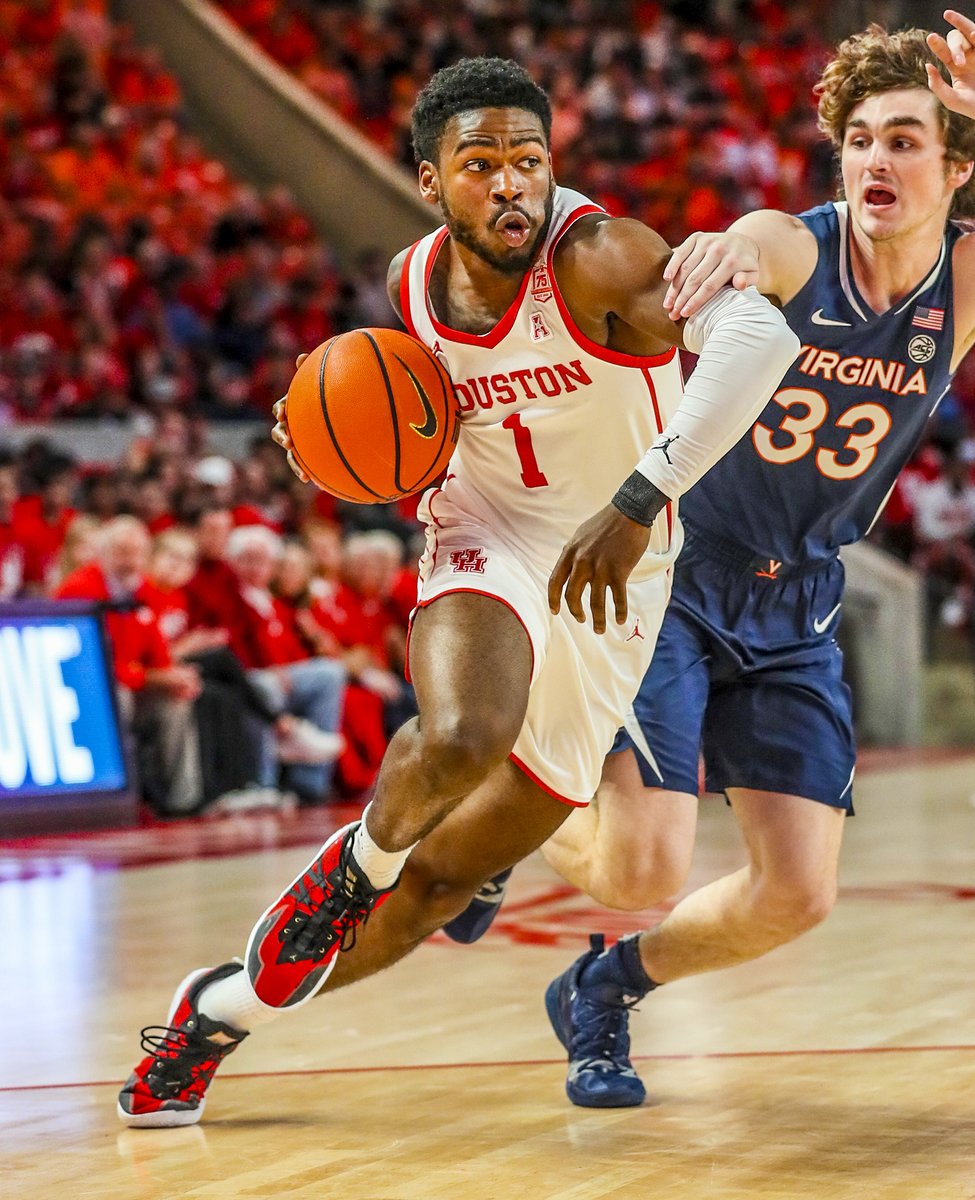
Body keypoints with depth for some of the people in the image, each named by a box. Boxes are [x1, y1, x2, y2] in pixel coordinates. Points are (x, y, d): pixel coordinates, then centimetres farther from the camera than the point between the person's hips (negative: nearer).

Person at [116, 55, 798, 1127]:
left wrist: (642, 497, -50)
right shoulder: (411, 285, -3)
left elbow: (758, 334, -40)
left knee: (438, 886, 5)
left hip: (608, 588, -1)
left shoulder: (594, 258, -23)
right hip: (485, 546, 2)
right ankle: (359, 861, -1)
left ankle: (225, 1009, 27)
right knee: (462, 738, -35)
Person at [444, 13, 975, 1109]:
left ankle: (608, 989, 24)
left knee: (798, 894, -3)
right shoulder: (789, 248, -19)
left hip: (792, 615, 4)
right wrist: (718, 253, -68)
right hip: (668, 574, -4)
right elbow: (727, 259, -42)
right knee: (641, 873, -15)